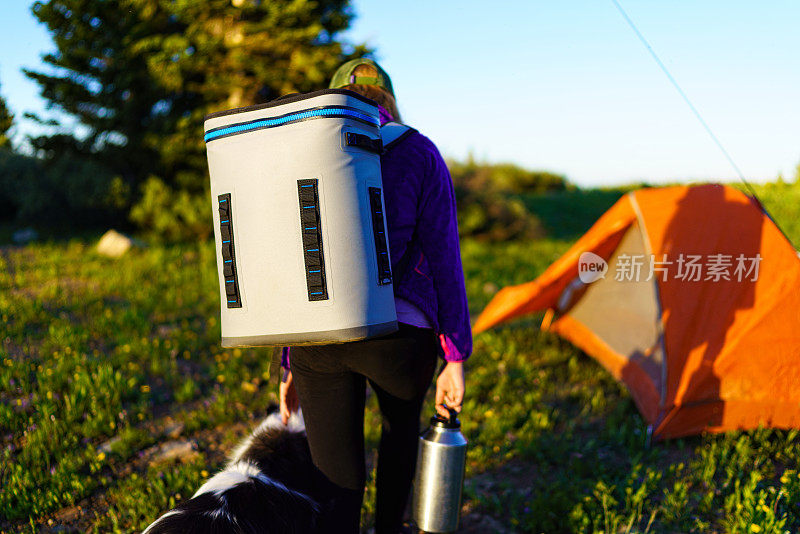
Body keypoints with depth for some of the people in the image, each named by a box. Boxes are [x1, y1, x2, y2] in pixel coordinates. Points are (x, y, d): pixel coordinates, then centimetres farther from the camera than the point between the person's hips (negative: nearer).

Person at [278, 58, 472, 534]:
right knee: (402, 424, 32)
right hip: (398, 334, -1)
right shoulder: (419, 153, 4)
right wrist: (455, 358, 1)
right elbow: (442, 258, -3)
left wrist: (290, 364, 17)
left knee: (338, 481, 12)